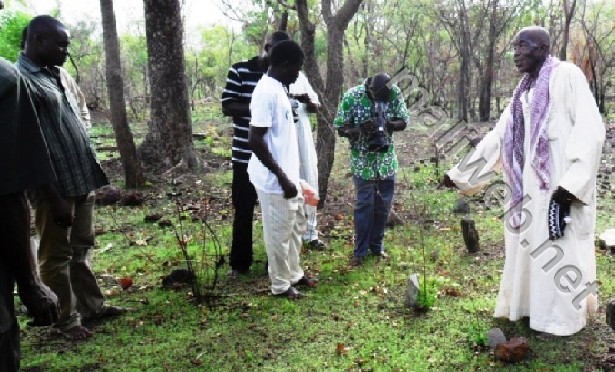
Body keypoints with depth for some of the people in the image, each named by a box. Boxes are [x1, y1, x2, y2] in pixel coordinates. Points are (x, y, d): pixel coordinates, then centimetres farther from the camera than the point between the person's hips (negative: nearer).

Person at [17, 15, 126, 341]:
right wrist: (55, 198, -21)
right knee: (57, 256, 7)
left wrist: (89, 175, 15)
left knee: (81, 248, 19)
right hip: (57, 188, -8)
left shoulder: (53, 75, 11)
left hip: (81, 181, 9)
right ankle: (66, 319, 20)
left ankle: (91, 305, 32)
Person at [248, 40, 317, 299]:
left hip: (288, 175, 10)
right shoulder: (267, 92, -21)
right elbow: (255, 140, -26)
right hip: (274, 180, -10)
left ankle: (294, 274, 37)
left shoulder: (278, 89, 10)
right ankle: (281, 284, 23)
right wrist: (282, 178, -23)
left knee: (296, 226, 21)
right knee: (279, 232, 6)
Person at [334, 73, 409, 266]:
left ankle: (376, 245, 26)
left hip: (386, 158, 3)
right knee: (364, 204, -1)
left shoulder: (395, 93, -8)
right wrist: (360, 129, -31)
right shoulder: (352, 96, -16)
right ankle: (360, 250, 12)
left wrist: (388, 124, -23)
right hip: (363, 160, -3)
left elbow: (403, 122, -2)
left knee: (384, 203, 10)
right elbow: (341, 128, -11)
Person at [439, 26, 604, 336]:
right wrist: (458, 174, 18)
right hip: (531, 186, 7)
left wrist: (572, 182, -23)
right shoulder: (523, 93, 18)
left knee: (561, 250, 0)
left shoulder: (566, 76, -5)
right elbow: (496, 138, 20)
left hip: (562, 185, -7)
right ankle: (533, 307, 24)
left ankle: (563, 316, 14)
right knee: (530, 248, 11)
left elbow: (591, 128, -14)